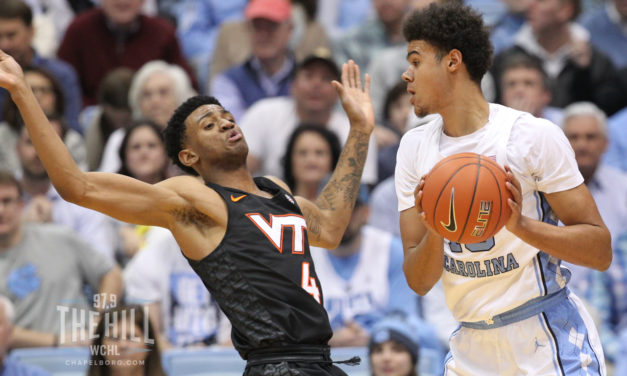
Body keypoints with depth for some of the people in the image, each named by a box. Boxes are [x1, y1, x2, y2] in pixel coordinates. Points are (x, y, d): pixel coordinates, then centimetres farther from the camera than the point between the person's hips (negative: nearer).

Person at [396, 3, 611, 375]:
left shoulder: (535, 136, -11)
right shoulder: (415, 148, 5)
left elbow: (601, 252, -12)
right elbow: (419, 282, 1)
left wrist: (521, 225, -26)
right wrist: (434, 233, -19)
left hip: (549, 344, -5)